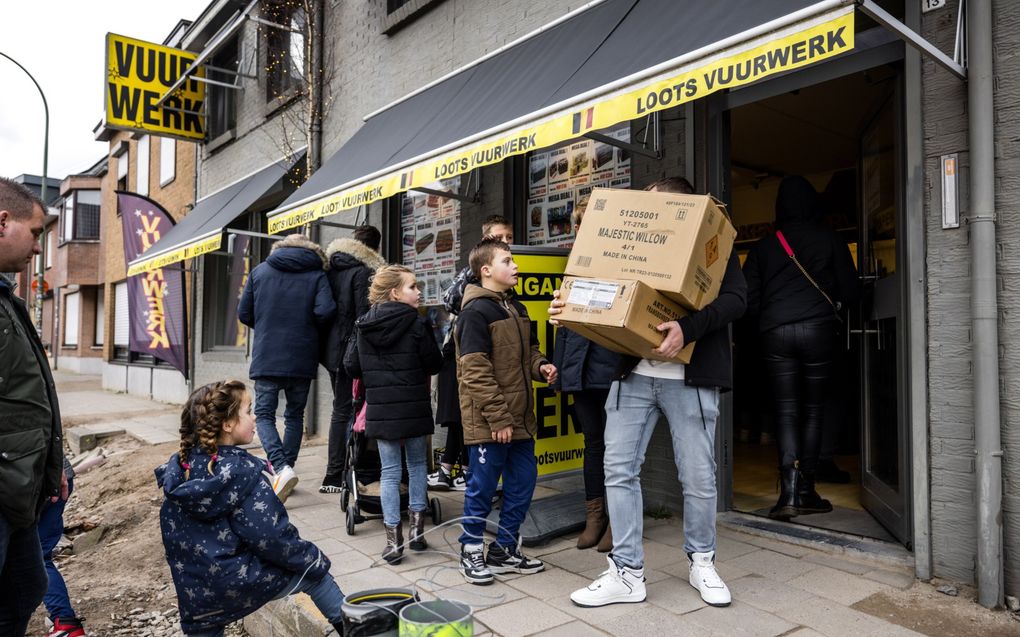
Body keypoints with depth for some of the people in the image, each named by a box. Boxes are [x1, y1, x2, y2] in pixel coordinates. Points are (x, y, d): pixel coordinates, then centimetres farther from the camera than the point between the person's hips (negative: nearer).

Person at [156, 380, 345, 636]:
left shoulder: (178, 468, -2)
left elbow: (175, 538, 9)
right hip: (242, 584, -6)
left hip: (194, 594, 7)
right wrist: (316, 561, -6)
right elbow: (274, 538, -20)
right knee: (314, 571, 11)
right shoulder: (242, 472, -21)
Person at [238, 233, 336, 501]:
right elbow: (325, 310, -15)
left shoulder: (259, 271, 7)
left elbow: (244, 313, 6)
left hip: (266, 358, 0)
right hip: (302, 360, 0)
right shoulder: (317, 274, 1)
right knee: (295, 416, 15)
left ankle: (282, 468, -15)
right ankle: (285, 467, 18)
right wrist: (309, 328, 5)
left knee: (264, 414, 5)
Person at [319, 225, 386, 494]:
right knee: (344, 410, -1)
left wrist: (327, 340, 18)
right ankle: (334, 476, 4)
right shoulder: (363, 272, -11)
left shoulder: (331, 266, 12)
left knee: (340, 407, 16)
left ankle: (337, 471, 21)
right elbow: (364, 314, -16)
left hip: (330, 348, 8)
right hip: (350, 348, -8)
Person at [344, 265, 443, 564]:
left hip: (380, 410, 2)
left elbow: (351, 367, 4)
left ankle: (394, 539, 9)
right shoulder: (417, 323, -11)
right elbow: (434, 364, -6)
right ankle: (417, 528, 19)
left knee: (390, 471, 8)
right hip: (414, 408, -2)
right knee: (417, 464, 16)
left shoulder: (363, 325, 1)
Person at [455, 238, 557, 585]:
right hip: (488, 422, -9)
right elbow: (475, 372, -18)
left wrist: (541, 366, 0)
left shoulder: (517, 309, 15)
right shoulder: (475, 312, -13)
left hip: (520, 418, 9)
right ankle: (471, 552, 23)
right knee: (482, 486, 4)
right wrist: (498, 418, -20)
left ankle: (504, 550, 28)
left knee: (523, 481, 13)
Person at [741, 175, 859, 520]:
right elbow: (849, 292, 6)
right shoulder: (830, 239, 6)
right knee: (813, 410, 10)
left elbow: (749, 299, 5)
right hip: (818, 329, 0)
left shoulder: (763, 246, 8)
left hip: (775, 333, 1)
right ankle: (806, 491, 15)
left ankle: (790, 490, -11)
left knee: (786, 411, 3)